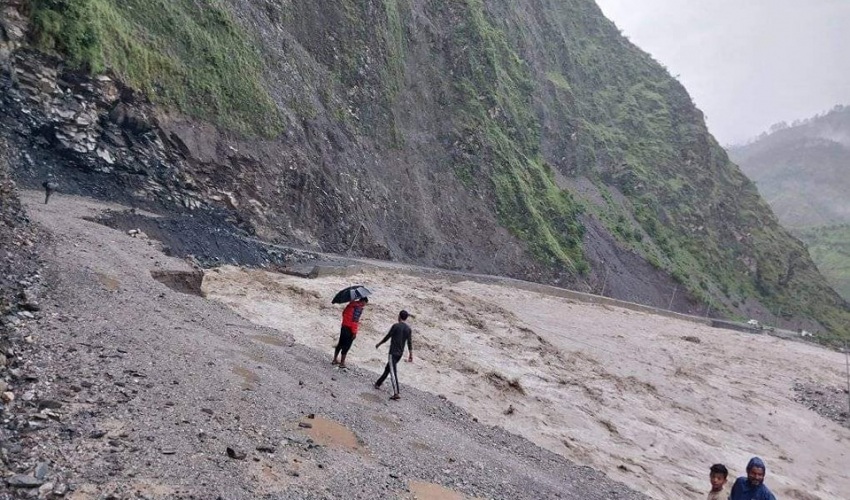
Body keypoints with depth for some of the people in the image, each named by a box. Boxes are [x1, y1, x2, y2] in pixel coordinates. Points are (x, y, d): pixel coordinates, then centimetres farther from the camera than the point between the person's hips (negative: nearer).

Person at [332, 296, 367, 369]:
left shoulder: (351, 304, 7)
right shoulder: (358, 307, -17)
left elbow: (344, 313, 17)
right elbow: (354, 320, -22)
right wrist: (354, 332, -18)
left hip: (344, 326, 8)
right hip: (350, 329, -8)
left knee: (340, 343, 17)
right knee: (346, 346, 1)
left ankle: (335, 359, 27)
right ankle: (342, 363, 7)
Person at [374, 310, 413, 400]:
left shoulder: (396, 326, -11)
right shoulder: (408, 329, 4)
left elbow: (387, 337, -6)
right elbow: (410, 343, 3)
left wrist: (379, 344, 9)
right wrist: (411, 355, 6)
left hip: (393, 352, -7)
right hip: (400, 353, 7)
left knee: (393, 372, -11)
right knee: (388, 368, 23)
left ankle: (396, 393, -21)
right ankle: (378, 383, 37)